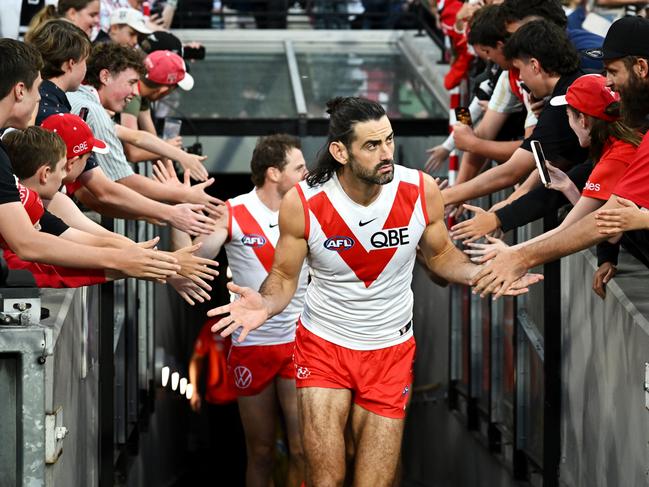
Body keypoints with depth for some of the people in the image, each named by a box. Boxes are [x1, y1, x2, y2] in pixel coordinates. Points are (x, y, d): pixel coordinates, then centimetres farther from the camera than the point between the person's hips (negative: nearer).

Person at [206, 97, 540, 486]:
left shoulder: (422, 190, -13)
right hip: (324, 344, -1)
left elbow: (441, 255, 5)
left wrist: (480, 274, -15)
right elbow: (284, 278, -4)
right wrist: (265, 304, -27)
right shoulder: (302, 203, -17)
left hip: (391, 350, 1)